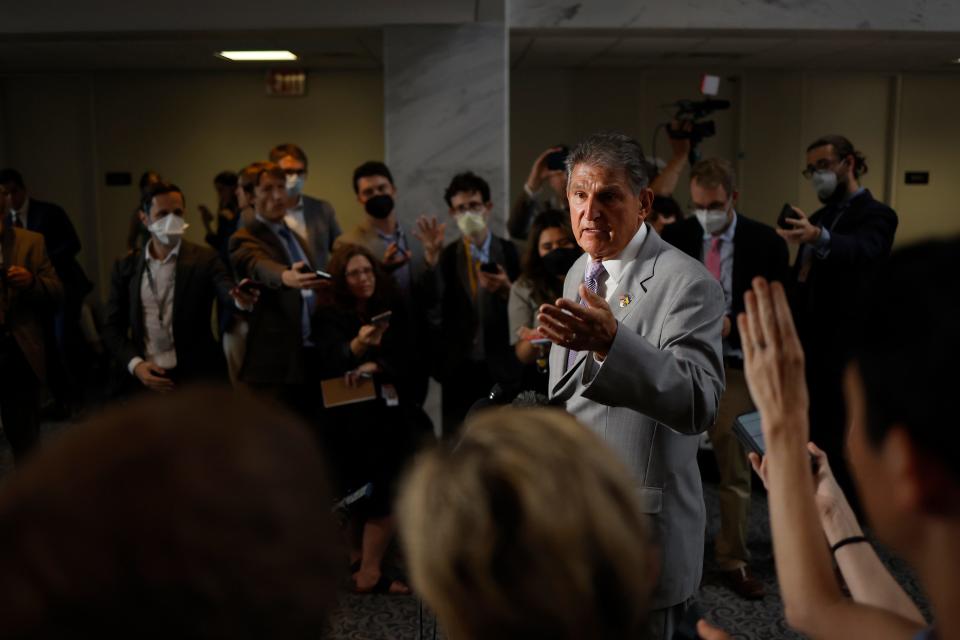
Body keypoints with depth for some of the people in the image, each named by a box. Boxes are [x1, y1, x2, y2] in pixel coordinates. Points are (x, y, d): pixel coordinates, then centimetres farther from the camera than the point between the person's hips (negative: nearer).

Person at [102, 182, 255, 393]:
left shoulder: (204, 259, -3)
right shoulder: (126, 266, 5)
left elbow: (226, 289, -22)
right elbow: (112, 327, 7)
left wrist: (241, 299, -45)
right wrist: (135, 364, -8)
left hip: (197, 377, -2)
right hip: (146, 377, 2)